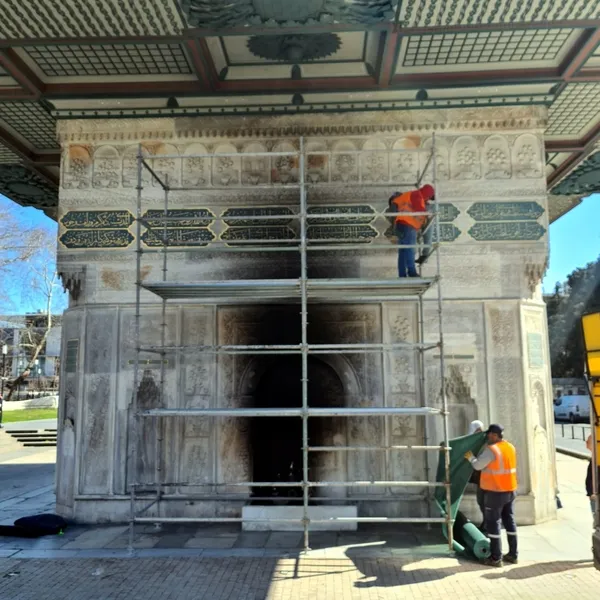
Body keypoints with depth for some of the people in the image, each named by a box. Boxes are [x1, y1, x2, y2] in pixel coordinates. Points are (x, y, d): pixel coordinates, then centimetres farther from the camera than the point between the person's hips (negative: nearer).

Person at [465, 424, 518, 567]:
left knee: (493, 524, 0)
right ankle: (513, 554, 23)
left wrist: (470, 457, 4)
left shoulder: (491, 449, -19)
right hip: (510, 491, 8)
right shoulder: (510, 447, 6)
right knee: (510, 522, 15)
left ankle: (496, 558, 3)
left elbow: (478, 465, -15)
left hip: (495, 492, -8)